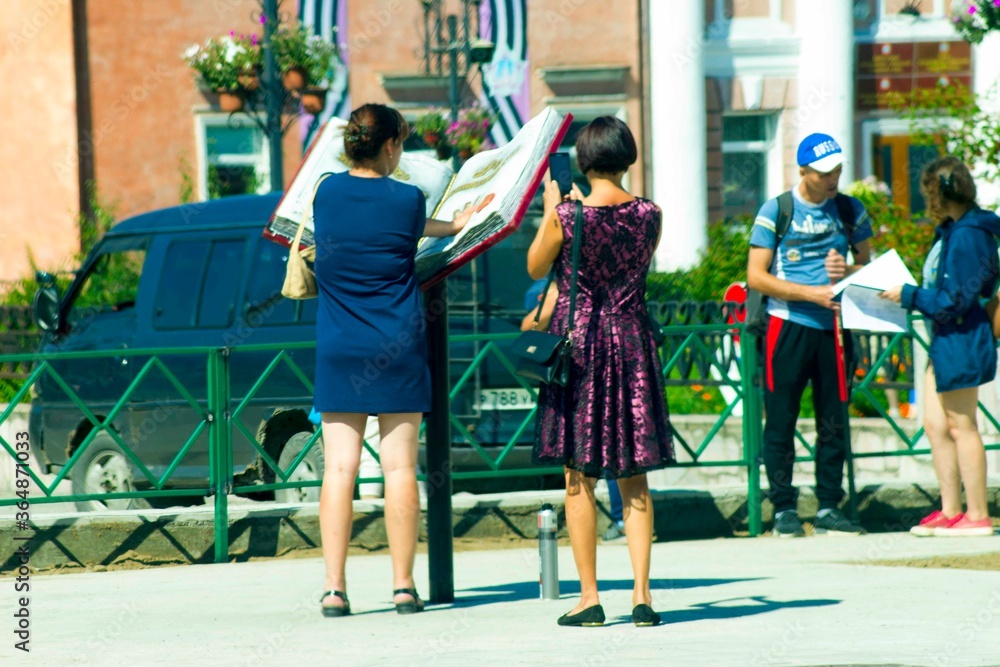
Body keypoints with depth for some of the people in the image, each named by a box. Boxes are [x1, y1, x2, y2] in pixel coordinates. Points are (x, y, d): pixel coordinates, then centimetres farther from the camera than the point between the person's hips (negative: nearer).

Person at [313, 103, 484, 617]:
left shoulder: (326, 193, 3)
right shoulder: (407, 199, -6)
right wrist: (454, 227, 38)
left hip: (338, 351, 2)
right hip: (397, 350, -2)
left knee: (339, 468, -1)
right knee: (399, 466, 1)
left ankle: (334, 588, -6)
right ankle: (403, 586, 2)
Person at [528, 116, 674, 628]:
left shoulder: (566, 217, -14)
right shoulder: (648, 215, -4)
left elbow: (535, 268, 2)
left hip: (579, 339, -3)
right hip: (631, 341, 3)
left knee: (579, 477, 5)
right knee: (634, 476, 9)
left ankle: (589, 597, 4)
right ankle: (641, 594, 3)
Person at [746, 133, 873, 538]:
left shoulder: (852, 212, 9)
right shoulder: (776, 211, -1)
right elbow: (756, 276, -4)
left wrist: (847, 272, -7)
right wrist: (810, 293, -13)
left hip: (833, 327, 3)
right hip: (788, 325, -3)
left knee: (834, 421, 4)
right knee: (781, 421, -1)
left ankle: (828, 508, 11)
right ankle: (784, 510, 5)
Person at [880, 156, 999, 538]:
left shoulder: (967, 238, -20)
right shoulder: (951, 229, 11)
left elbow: (953, 301, -20)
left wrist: (908, 295, -13)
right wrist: (911, 295, 10)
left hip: (961, 343, -10)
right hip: (945, 341, 10)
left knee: (961, 427, -3)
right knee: (935, 424, 12)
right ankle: (950, 510, 18)